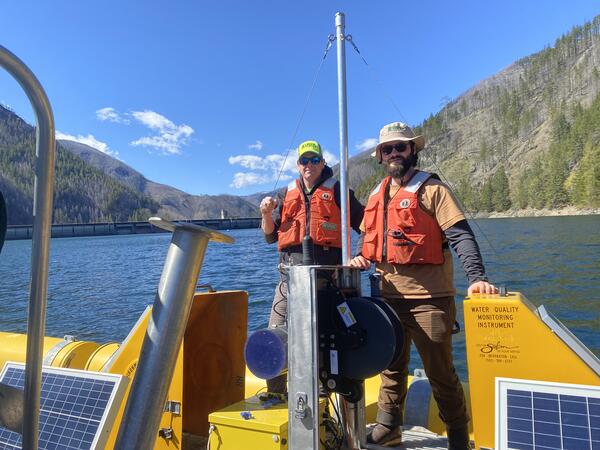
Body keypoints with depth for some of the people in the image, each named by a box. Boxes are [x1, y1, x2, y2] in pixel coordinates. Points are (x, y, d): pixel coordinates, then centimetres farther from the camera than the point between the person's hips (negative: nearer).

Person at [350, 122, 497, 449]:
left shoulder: (431, 189, -5)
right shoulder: (376, 195, 13)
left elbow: (460, 235, -14)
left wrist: (476, 277, -27)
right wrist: (362, 258, 1)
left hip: (429, 298, -5)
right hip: (389, 296, 6)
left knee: (440, 372, 5)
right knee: (391, 366, 18)